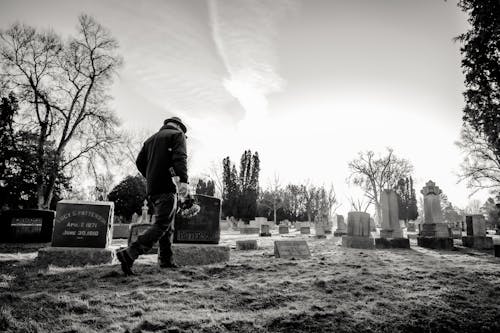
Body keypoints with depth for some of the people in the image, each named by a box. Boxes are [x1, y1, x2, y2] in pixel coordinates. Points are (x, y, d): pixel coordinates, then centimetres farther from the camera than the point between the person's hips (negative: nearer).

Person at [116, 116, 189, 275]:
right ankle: (129, 253, -21)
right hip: (167, 186, -8)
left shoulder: (151, 139, 24)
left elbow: (139, 162, 16)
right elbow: (180, 157, -15)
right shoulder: (177, 135, 4)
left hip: (152, 188, 8)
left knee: (168, 225, 15)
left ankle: (166, 260, 19)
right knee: (162, 224, -10)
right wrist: (183, 180, -27)